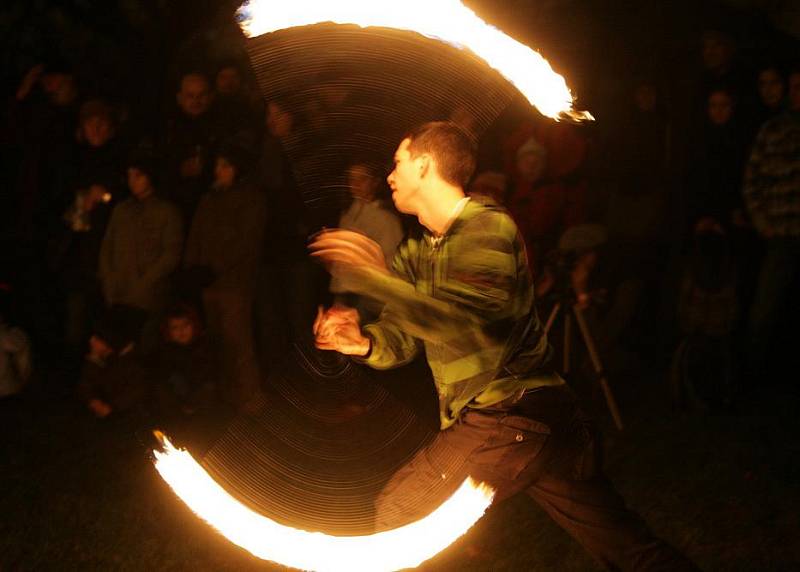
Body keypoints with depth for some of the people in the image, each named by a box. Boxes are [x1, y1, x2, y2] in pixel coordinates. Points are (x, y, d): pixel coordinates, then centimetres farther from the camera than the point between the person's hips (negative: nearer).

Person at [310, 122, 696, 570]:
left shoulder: (488, 227, -12)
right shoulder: (418, 249, 15)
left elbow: (474, 329, -28)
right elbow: (403, 338, 8)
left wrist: (377, 278, -31)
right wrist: (364, 343, -14)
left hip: (511, 414, -9)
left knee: (397, 515, -7)